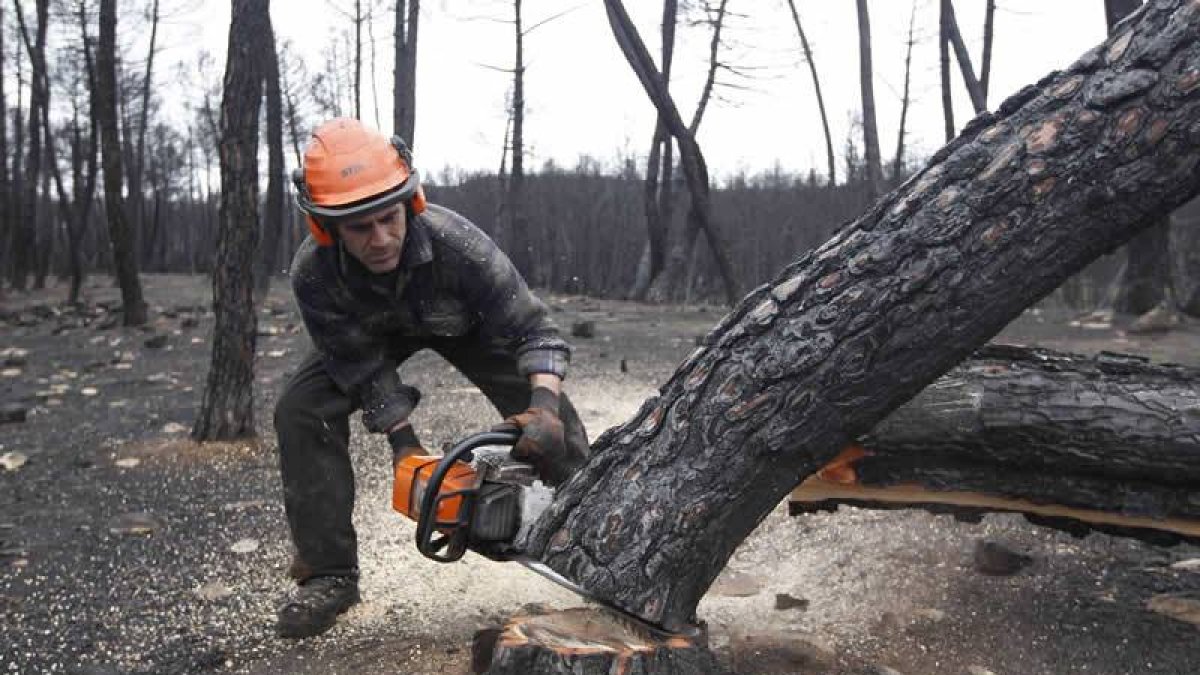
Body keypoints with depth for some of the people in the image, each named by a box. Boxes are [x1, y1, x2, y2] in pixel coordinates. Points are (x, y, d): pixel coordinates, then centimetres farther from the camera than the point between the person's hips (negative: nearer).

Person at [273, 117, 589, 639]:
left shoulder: (454, 241, -42)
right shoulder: (313, 274, -35)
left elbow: (531, 330, -36)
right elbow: (362, 368, -23)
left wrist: (544, 406, -52)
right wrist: (404, 445, -28)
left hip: (464, 324, -1)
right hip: (367, 335, 1)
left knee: (548, 417, -12)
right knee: (301, 409, -19)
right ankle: (329, 574, -7)